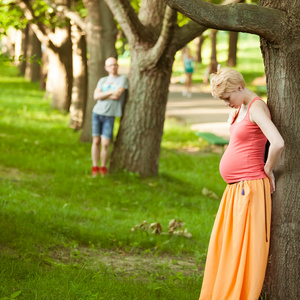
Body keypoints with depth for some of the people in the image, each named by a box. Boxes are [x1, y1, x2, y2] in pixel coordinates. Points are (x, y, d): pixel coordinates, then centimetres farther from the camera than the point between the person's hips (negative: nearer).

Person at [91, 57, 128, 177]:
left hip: (109, 116, -3)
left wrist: (102, 95, -4)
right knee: (96, 141, 4)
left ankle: (103, 168, 9)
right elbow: (96, 96, -3)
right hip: (97, 113, 3)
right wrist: (110, 92, -11)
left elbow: (116, 96, -14)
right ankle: (95, 168, 11)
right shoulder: (102, 81, 12)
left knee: (105, 144, -8)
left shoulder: (123, 79, -1)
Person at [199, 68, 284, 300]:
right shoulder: (241, 109, 14)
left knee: (245, 247, -6)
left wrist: (267, 170, -13)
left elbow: (278, 143, -29)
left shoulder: (256, 107, -15)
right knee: (223, 246, 14)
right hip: (235, 189, 10)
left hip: (250, 189, -10)